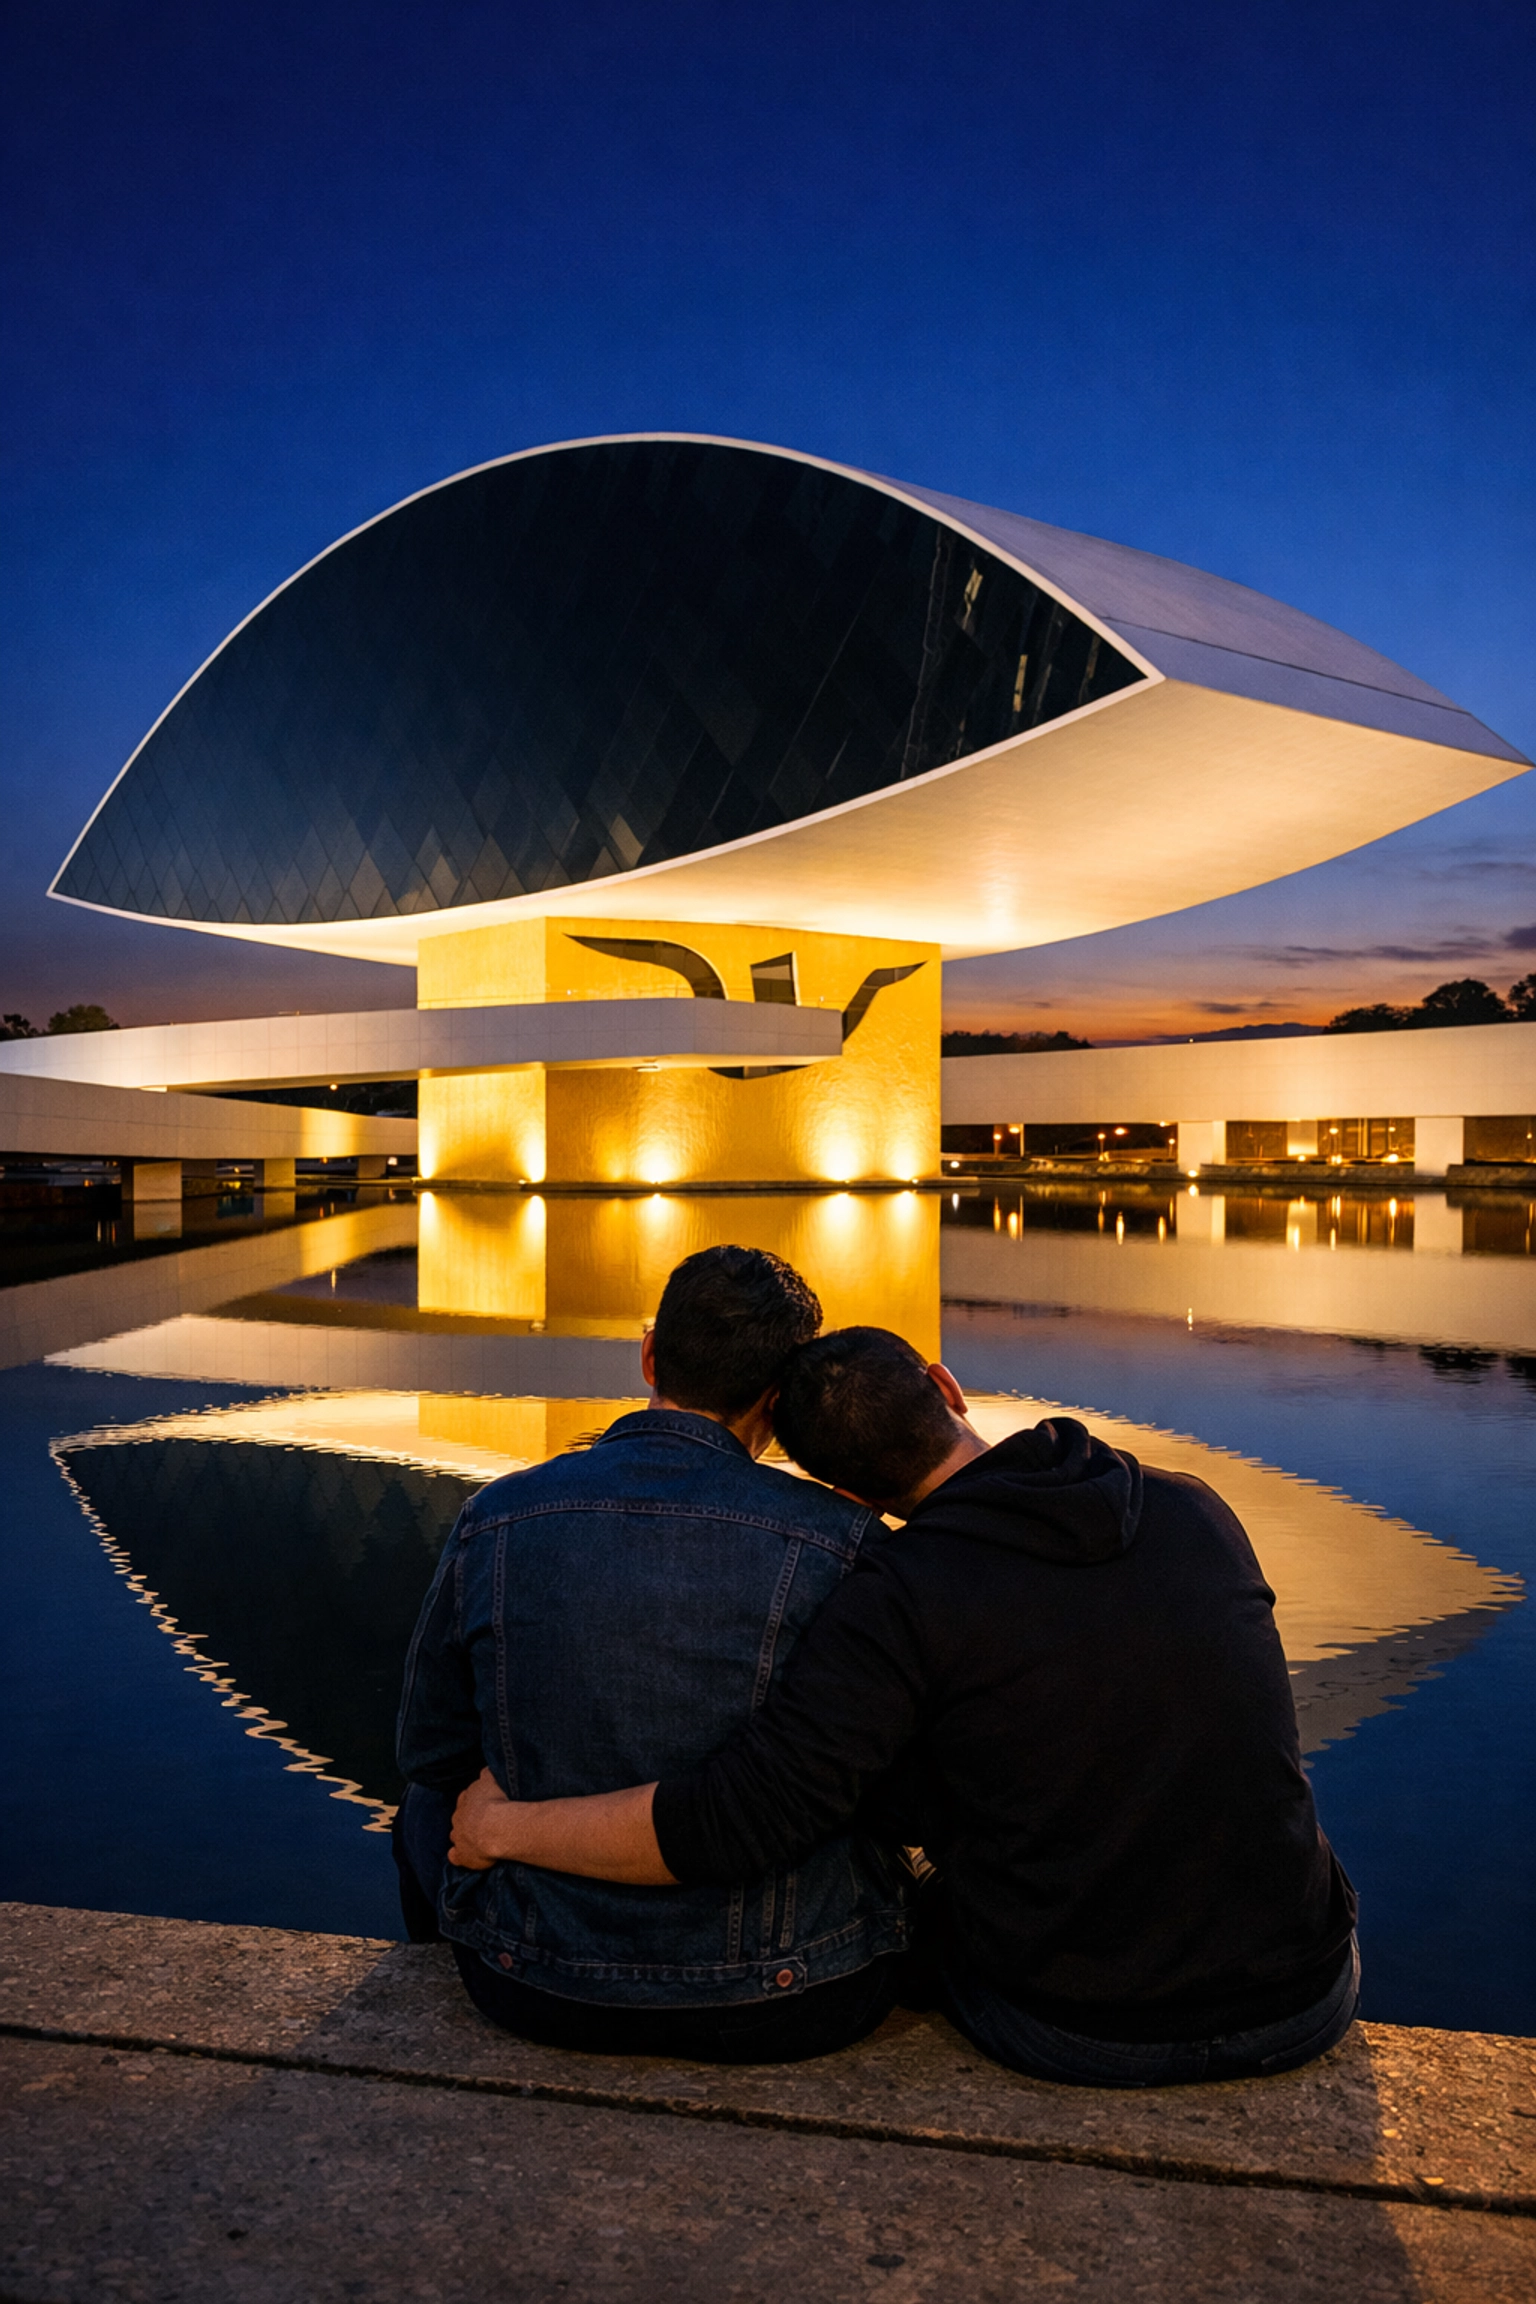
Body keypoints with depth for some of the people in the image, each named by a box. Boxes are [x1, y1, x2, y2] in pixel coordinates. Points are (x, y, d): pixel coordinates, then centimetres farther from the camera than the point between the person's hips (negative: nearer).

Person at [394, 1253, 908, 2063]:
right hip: (786, 2009, -1)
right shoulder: (839, 1541, -19)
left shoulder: (495, 1518, -10)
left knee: (426, 1808, 33)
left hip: (537, 1995, 2)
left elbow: (431, 1751, 3)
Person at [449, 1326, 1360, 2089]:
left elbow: (734, 1823, -23)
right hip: (1305, 2002, 4)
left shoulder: (903, 1596, -20)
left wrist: (503, 1827, -10)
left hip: (1072, 2034, -3)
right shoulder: (1196, 1509, -3)